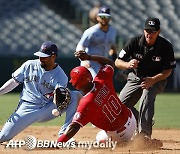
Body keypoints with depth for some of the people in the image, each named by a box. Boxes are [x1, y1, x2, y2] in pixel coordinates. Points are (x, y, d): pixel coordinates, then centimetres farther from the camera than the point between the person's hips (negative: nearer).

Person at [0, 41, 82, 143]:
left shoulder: (61, 76, -7)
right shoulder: (29, 65, 1)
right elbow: (14, 81, 7)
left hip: (48, 110, 0)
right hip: (28, 107, 0)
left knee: (76, 96, -20)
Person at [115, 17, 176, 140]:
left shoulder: (166, 46, -19)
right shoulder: (134, 42, -17)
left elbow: (168, 70, -13)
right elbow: (117, 62, -12)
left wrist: (153, 80, -30)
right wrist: (128, 64, -36)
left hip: (157, 79, -3)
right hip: (135, 78, 3)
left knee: (147, 96, -35)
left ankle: (144, 133, -39)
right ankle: (140, 123, 20)